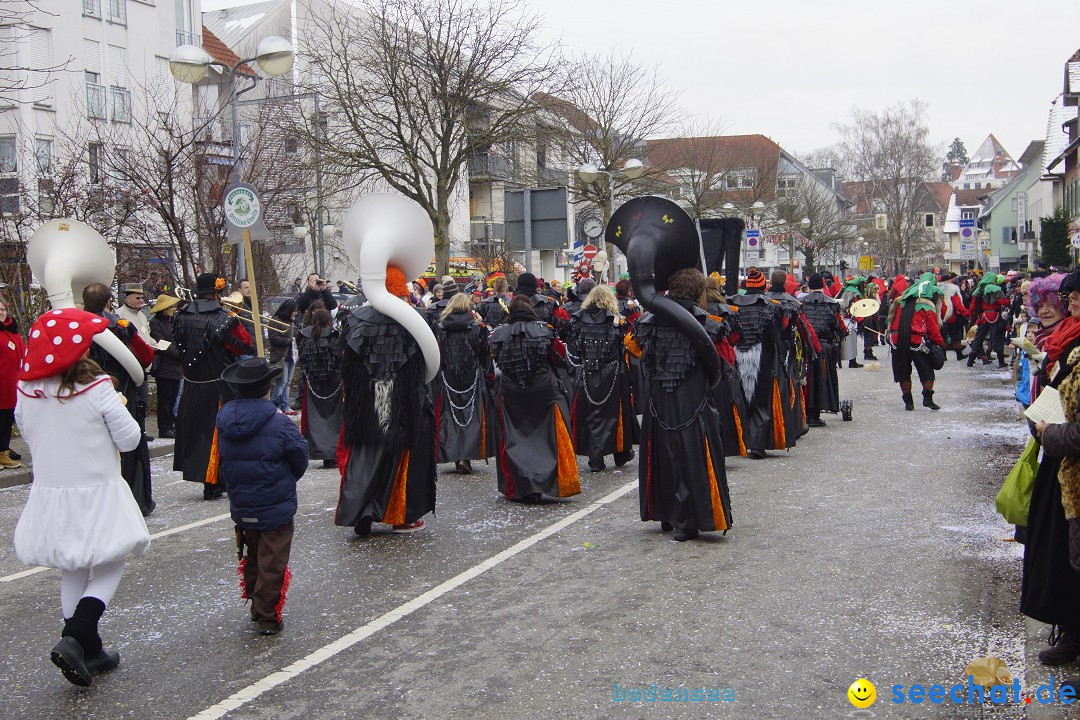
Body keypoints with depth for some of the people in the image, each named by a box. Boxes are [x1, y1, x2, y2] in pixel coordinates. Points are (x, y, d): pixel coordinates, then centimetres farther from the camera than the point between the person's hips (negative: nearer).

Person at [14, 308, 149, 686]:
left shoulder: (27, 392, -4)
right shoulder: (97, 389, -18)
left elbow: (29, 434, 11)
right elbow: (129, 438, -11)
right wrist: (116, 409, 6)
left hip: (50, 494, 5)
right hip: (97, 494, -5)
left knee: (73, 573, 19)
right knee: (110, 567, 12)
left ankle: (89, 650, 27)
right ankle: (74, 638, -6)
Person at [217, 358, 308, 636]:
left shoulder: (224, 422, -7)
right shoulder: (279, 425, -22)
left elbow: (224, 463, 5)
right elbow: (300, 461, -9)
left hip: (241, 507, 5)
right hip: (276, 508, -5)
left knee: (252, 557, 23)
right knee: (272, 563, 7)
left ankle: (256, 607, 36)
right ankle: (268, 618, 14)